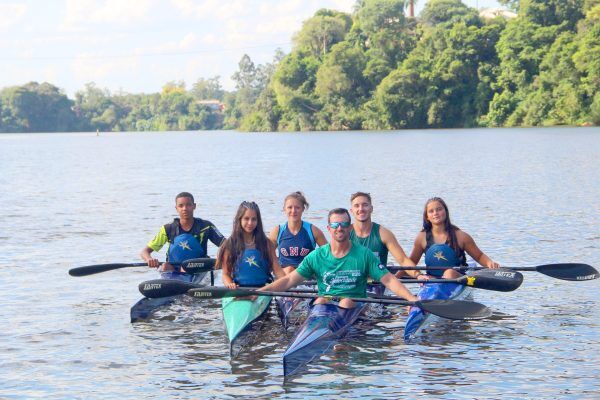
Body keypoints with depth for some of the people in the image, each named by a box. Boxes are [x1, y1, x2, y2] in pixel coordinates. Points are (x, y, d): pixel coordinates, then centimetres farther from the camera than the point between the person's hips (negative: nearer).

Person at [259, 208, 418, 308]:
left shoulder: (364, 255, 5)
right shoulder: (316, 257, 8)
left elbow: (389, 280, 1)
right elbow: (289, 280, 5)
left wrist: (412, 298, -14)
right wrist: (257, 292, -6)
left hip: (355, 307, -1)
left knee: (347, 302, -31)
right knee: (321, 300, -29)